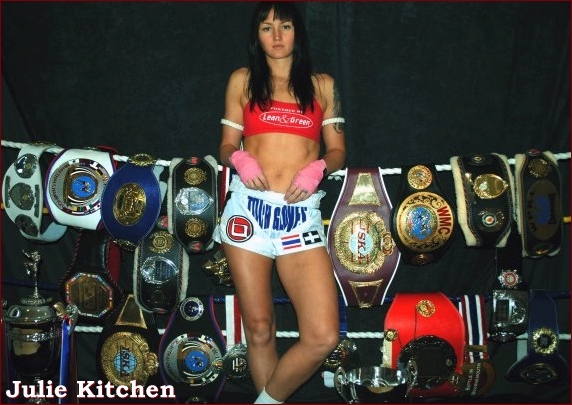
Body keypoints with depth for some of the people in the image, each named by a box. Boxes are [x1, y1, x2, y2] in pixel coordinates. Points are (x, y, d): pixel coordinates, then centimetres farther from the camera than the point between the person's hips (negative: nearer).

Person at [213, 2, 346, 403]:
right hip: (249, 208, 0)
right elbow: (227, 145, 14)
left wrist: (316, 168, -7)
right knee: (259, 329, 5)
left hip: (301, 213, 0)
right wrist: (240, 158, -9)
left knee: (324, 337, -10)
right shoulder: (243, 80, 14)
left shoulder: (322, 85, 16)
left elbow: (338, 150, 14)